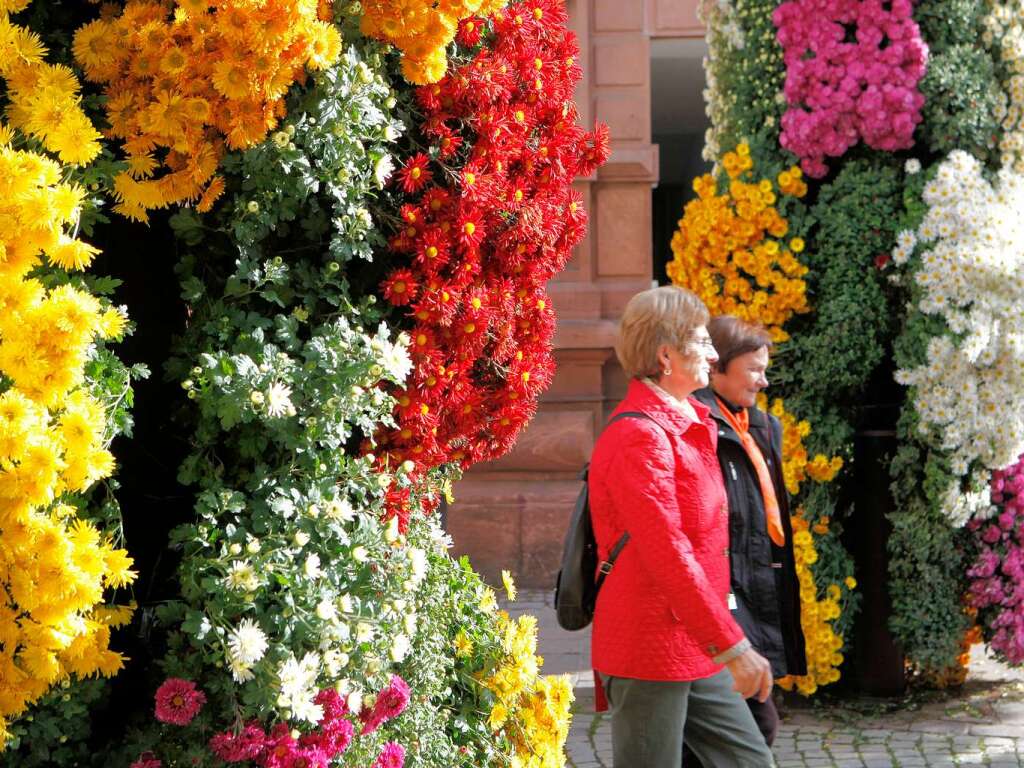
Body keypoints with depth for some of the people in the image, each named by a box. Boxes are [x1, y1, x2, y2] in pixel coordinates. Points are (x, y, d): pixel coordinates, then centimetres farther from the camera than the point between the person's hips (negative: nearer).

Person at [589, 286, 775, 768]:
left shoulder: (686, 425, 15)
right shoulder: (639, 437, -18)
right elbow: (668, 556, -24)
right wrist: (733, 646, -24)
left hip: (696, 655, 10)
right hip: (649, 652, -10)